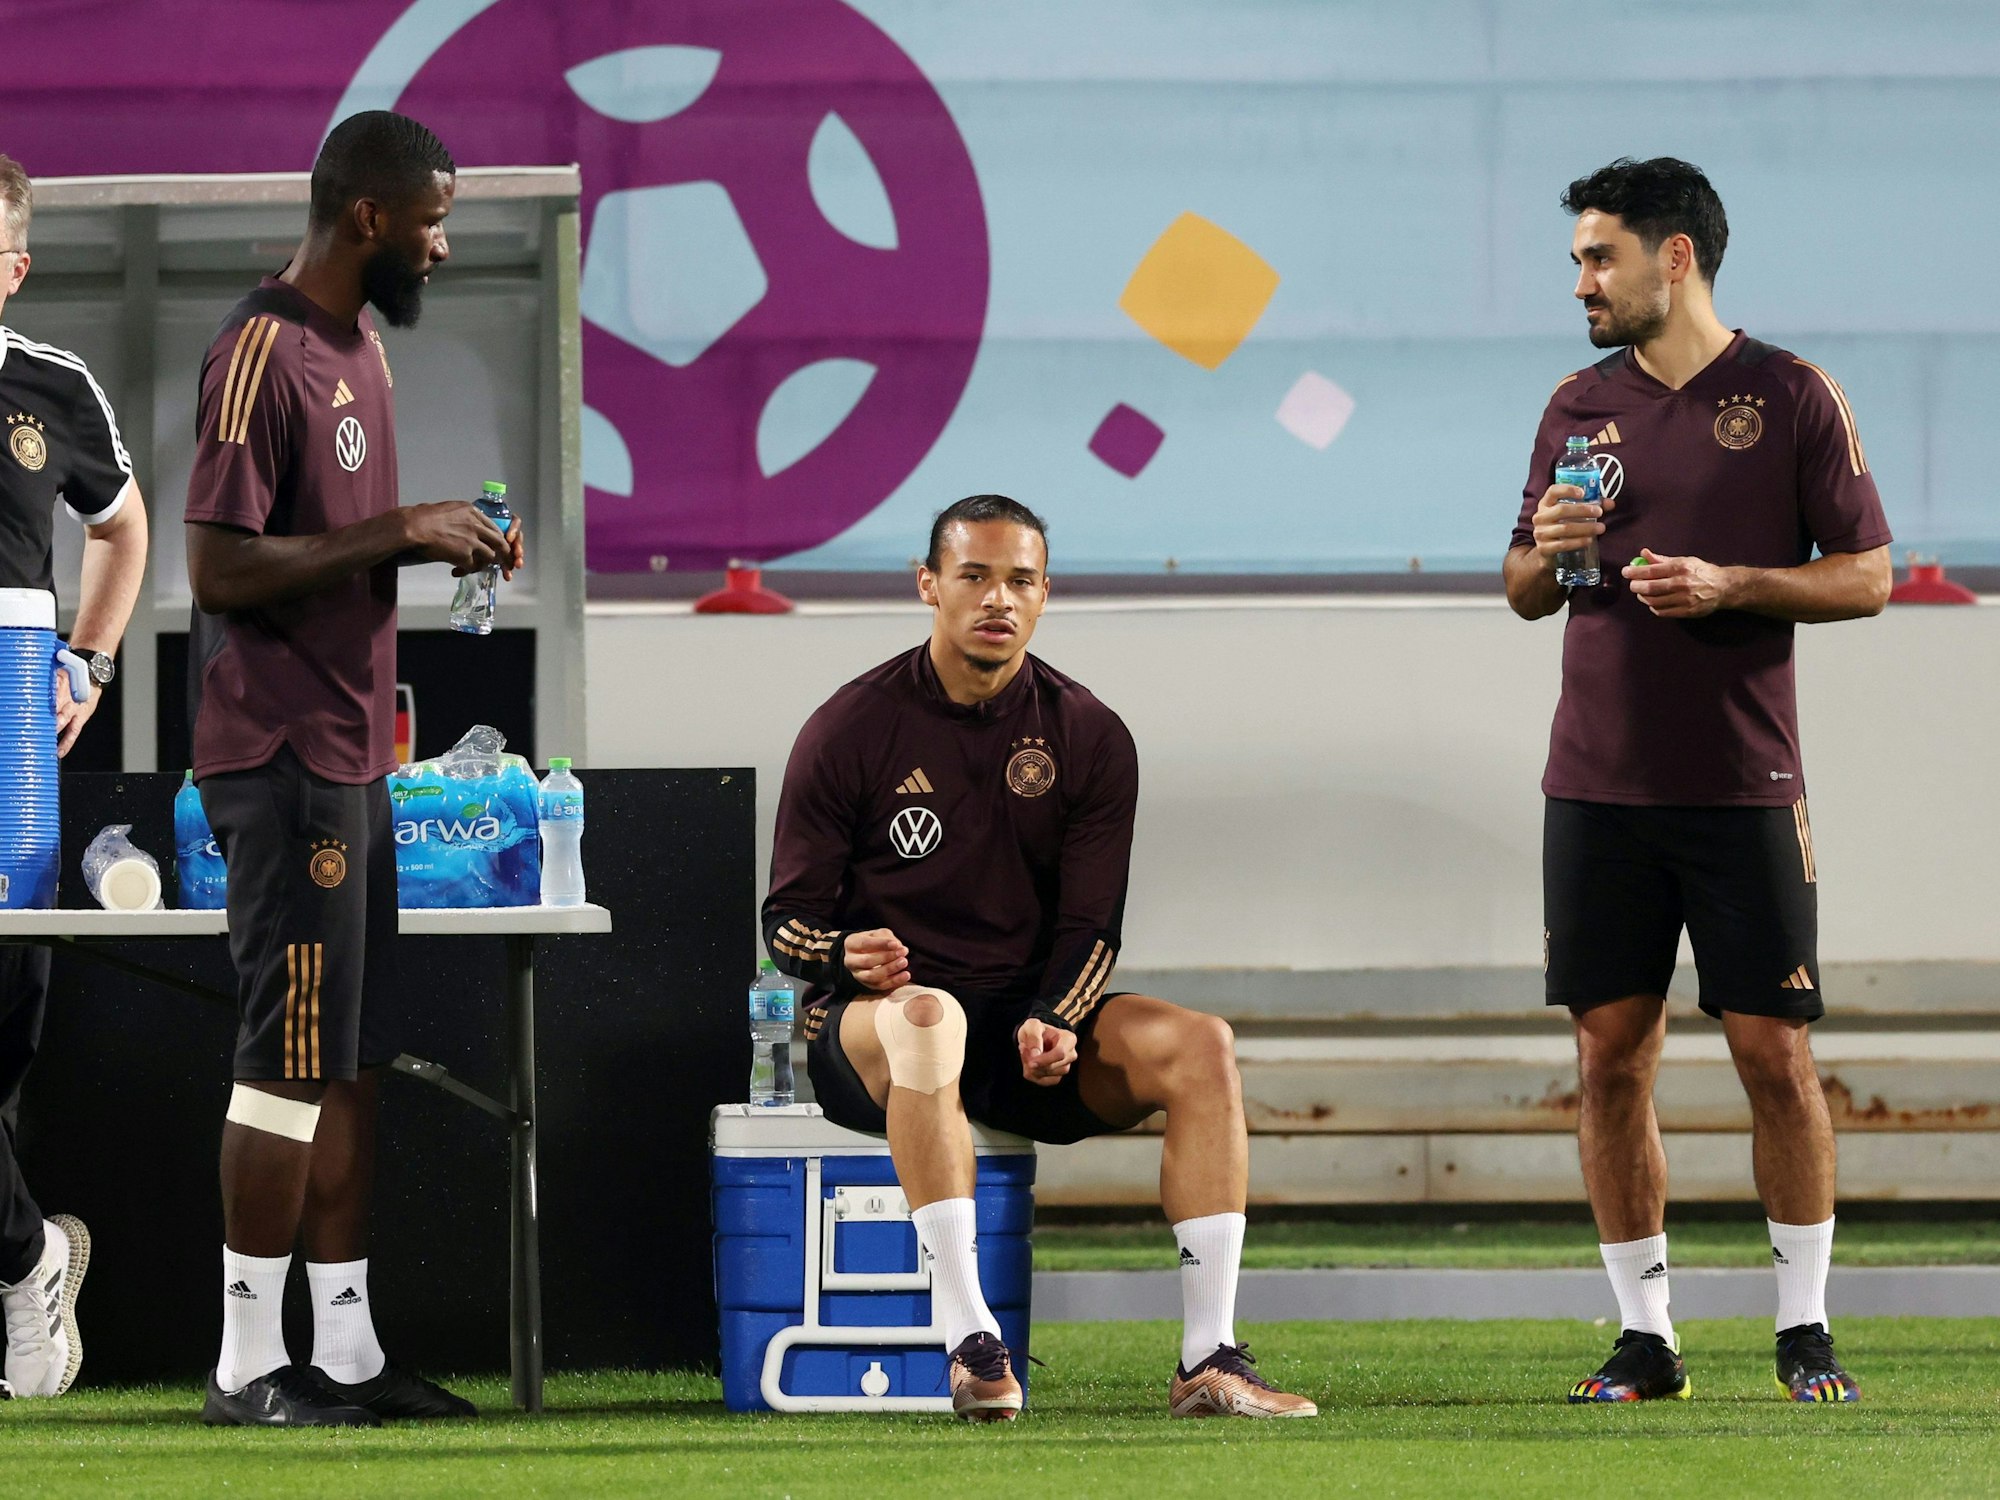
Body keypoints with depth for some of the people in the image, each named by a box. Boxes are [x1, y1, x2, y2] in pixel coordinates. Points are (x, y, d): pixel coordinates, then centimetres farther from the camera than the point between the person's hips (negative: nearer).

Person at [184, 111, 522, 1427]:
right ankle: (249, 1362, -1)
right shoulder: (262, 357, -15)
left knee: (353, 1062, 9)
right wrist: (395, 533, -17)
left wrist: (437, 545, 7)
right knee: (293, 1061, -6)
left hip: (356, 760, 9)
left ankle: (348, 1351, 13)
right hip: (284, 763, -9)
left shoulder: (360, 348, 15)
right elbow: (221, 569, -20)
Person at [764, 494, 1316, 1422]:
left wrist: (1051, 1024, -17)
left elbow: (1089, 926, 4)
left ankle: (1209, 1362, -26)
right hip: (866, 1029, -4)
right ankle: (973, 1351, -47)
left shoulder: (1088, 738, 7)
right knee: (928, 1015, -40)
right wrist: (845, 954, -25)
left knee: (1200, 1045, -22)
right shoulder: (850, 731, -2)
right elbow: (788, 919, -1)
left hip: (1028, 1022, 4)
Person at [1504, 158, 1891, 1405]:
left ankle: (1806, 1328, 6)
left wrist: (1728, 584, -14)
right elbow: (1525, 591, 19)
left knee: (1776, 1051, -4)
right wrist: (1549, 554, -4)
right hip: (1598, 783, 4)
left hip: (1743, 782, -4)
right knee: (1612, 1055, 1)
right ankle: (1645, 1336, 7)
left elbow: (1867, 575, -1)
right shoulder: (1580, 408, 13)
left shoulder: (1794, 398, 0)